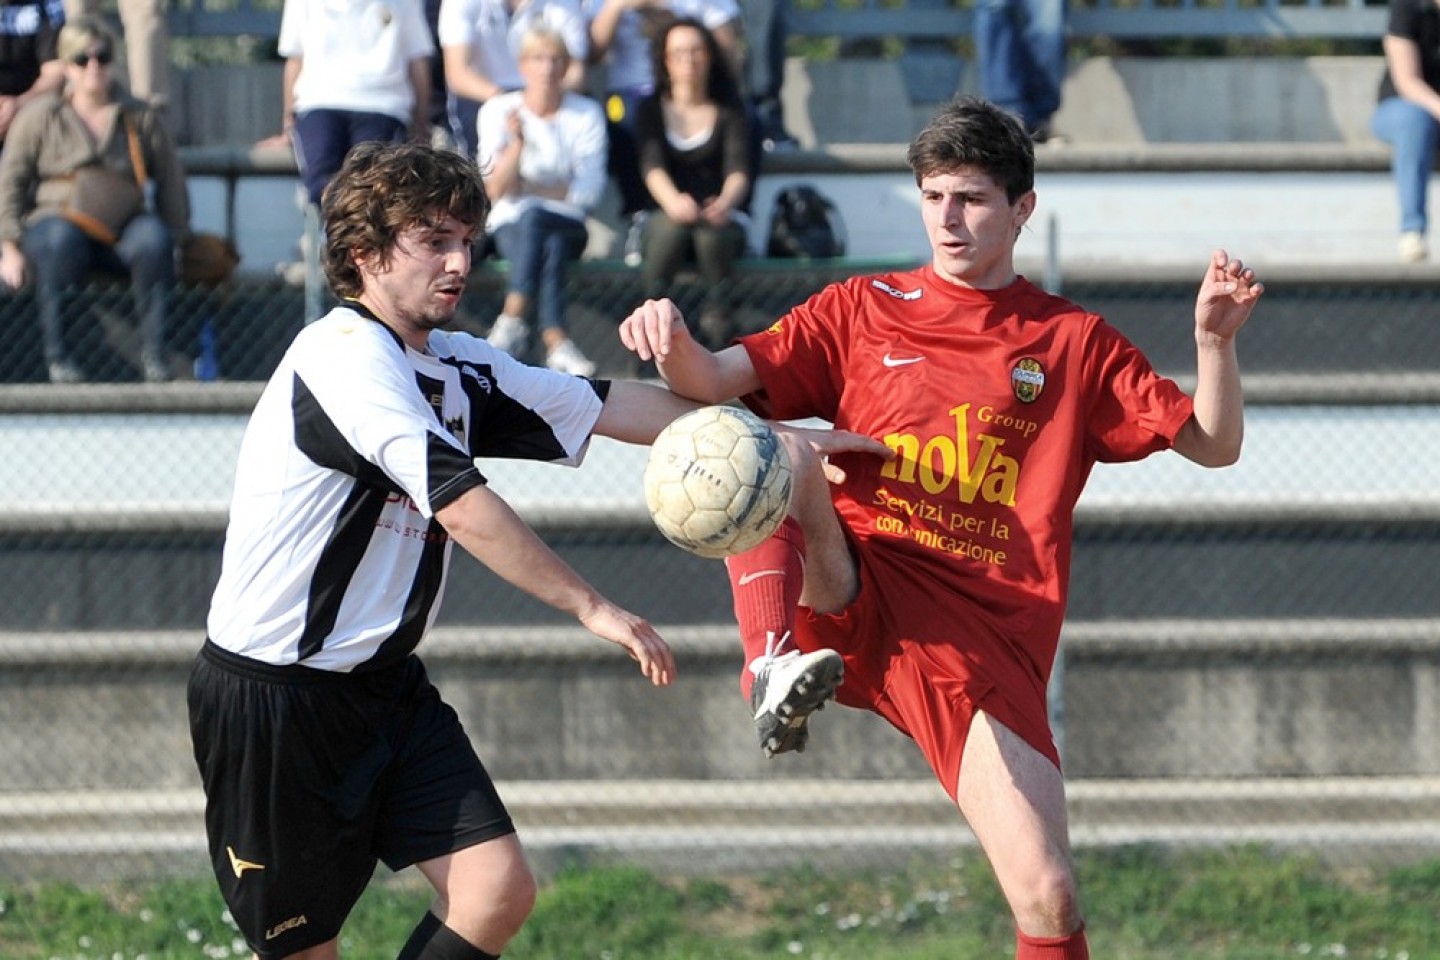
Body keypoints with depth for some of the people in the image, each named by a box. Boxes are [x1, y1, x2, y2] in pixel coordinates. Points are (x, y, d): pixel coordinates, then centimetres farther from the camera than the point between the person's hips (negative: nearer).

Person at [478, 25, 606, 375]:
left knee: (532, 216, -37)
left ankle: (512, 321, -49)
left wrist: (529, 189, -6)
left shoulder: (586, 115, 2)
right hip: (510, 224, 0)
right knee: (549, 248, -37)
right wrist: (516, 142, -21)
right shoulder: (498, 111, 2)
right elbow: (496, 191, -6)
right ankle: (555, 339, -50)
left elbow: (588, 192, -3)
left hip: (567, 226, 0)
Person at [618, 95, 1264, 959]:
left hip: (983, 644, 0)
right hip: (849, 599, 1)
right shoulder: (864, 311, 14)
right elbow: (717, 382, 5)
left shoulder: (1073, 344, 13)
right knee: (777, 451, -28)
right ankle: (776, 667, -44)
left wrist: (1217, 342, -7)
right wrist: (676, 343, -18)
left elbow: (1214, 447, 12)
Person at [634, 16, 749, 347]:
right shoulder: (653, 108, 6)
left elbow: (738, 170, -10)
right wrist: (673, 201, -36)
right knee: (672, 226, -36)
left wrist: (726, 202, -36)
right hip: (665, 217, 0)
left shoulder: (728, 109, 5)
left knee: (710, 232, -36)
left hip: (719, 220, 0)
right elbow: (652, 165, -12)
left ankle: (717, 319, -24)